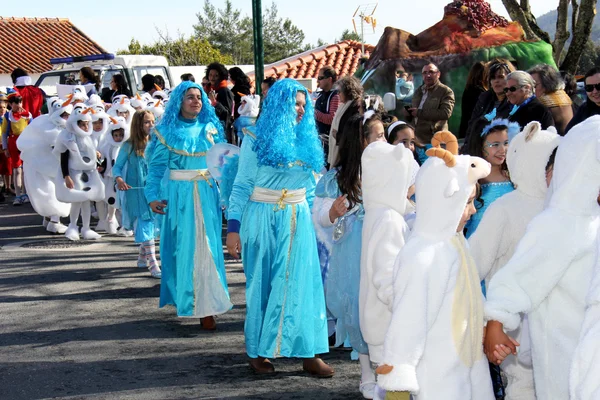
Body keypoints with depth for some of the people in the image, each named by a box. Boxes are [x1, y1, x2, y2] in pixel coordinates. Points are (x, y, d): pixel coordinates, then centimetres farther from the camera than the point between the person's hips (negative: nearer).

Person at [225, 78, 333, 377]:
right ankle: (258, 351, 15)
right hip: (263, 219, -3)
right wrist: (233, 228, -10)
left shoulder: (306, 140, 9)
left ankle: (309, 353, 2)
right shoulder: (257, 140, -3)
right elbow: (241, 186, -4)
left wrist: (312, 216, 13)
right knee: (263, 284, 5)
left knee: (302, 282, -1)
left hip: (298, 220, 4)